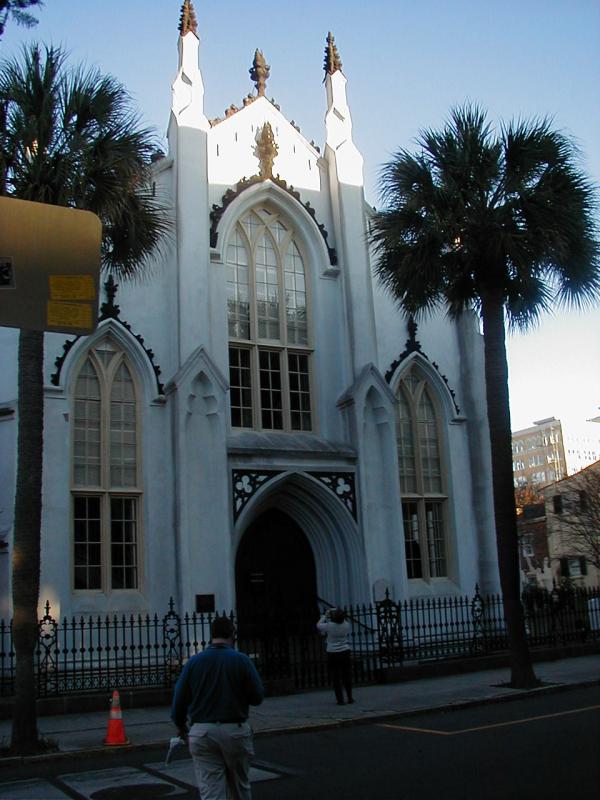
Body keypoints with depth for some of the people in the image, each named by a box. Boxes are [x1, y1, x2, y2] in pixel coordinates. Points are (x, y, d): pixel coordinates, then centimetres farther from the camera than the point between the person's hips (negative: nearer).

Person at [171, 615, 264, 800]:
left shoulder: (194, 662, -1)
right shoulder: (241, 660, -7)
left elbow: (179, 699, 2)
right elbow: (257, 697, -5)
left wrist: (181, 726, 20)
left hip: (202, 733, 1)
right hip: (235, 730, -1)